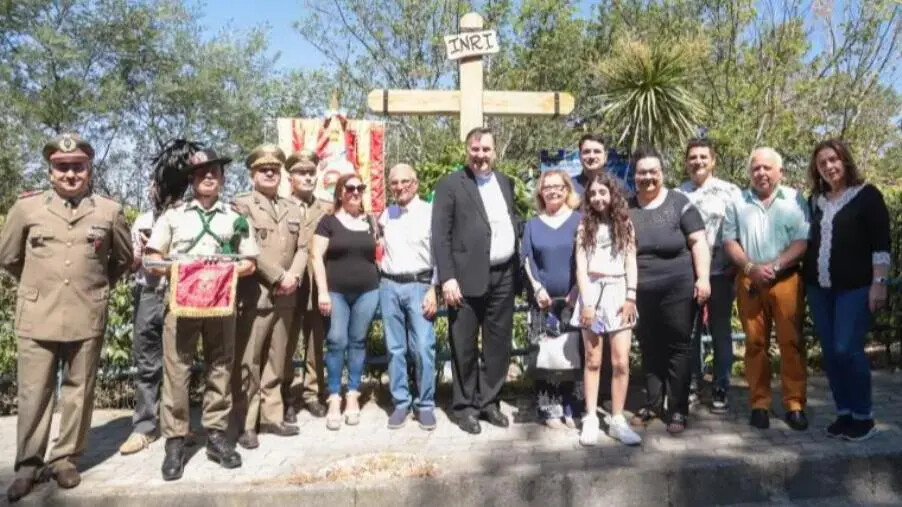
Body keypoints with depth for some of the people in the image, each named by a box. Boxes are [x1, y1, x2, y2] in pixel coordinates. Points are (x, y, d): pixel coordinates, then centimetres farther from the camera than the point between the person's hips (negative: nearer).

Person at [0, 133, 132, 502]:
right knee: (33, 394, 6)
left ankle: (64, 459, 23)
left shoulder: (109, 210, 3)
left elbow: (123, 259, 14)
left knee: (78, 392, 9)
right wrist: (36, 285, 14)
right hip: (37, 317, 0)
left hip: (87, 318, 0)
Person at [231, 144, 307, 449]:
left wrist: (293, 276, -6)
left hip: (285, 296, 5)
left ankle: (272, 416, 20)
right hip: (254, 294, -5)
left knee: (275, 361, 11)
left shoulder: (292, 209, 18)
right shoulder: (241, 204, 0)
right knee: (247, 362, -2)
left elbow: (302, 248, 12)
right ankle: (245, 424, 7)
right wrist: (278, 277, -14)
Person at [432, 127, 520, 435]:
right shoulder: (450, 184, -3)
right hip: (468, 277, -5)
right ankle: (465, 406, 21)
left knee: (498, 344, 12)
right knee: (464, 346, 5)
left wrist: (518, 267, 8)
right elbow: (440, 235, -8)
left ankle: (488, 401, 28)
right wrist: (447, 278, -16)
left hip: (503, 276, 5)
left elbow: (514, 222, 17)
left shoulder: (506, 183, 14)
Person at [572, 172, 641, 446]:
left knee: (621, 362, -3)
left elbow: (631, 263, 5)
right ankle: (590, 418, 8)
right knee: (593, 361, 3)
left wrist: (631, 296, -6)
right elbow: (581, 267, 1)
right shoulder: (585, 226, 8)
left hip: (618, 293, 0)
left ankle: (617, 420, 6)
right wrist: (586, 302, -8)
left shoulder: (625, 224, 10)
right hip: (592, 292, 0)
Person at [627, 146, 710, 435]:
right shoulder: (625, 209, 7)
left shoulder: (679, 203, -2)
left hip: (678, 289, -3)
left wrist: (702, 278, -13)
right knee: (649, 349, 12)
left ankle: (678, 410, 13)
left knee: (678, 347, 3)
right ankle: (652, 404, 26)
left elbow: (698, 241, -5)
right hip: (641, 293, 3)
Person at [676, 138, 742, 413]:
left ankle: (721, 389, 17)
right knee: (689, 332, 9)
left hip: (720, 273, -2)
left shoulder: (730, 191, 1)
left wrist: (737, 267, -6)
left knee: (720, 332, 7)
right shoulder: (677, 194, 8)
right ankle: (690, 384, 22)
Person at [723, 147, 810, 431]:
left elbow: (802, 242, -4)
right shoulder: (738, 203, 10)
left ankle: (794, 405, 7)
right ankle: (759, 404, 11)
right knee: (755, 343, 4)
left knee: (791, 343, -1)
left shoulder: (795, 200, 4)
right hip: (749, 282, 2)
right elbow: (729, 241, 5)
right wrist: (751, 268, -9)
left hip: (786, 280, -1)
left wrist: (774, 267, -15)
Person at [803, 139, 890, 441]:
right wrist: (805, 281, 11)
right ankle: (844, 414, 15)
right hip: (819, 288, 5)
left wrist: (878, 283, -13)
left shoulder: (866, 195, -1)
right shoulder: (815, 201, 13)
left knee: (847, 350, -10)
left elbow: (881, 243, -6)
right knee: (830, 353, 5)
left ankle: (863, 417, 4)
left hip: (855, 287, -5)